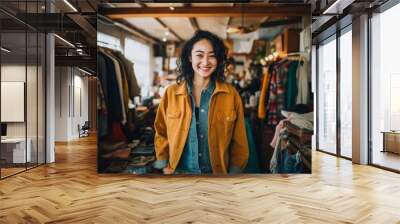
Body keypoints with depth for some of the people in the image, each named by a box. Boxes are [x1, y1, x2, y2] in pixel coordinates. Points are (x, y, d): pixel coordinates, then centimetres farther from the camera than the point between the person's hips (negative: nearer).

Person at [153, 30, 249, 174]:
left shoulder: (231, 95, -8)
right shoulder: (171, 93, -6)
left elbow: (238, 142, -2)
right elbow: (161, 133, 5)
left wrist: (234, 172, -3)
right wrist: (164, 166, -2)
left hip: (217, 172, 0)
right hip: (180, 172, 0)